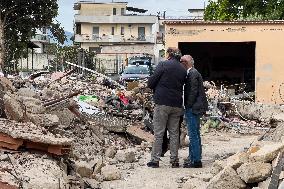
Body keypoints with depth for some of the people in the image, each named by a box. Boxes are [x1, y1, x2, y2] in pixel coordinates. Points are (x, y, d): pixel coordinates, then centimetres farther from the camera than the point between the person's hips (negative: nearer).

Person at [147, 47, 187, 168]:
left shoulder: (163, 65, -5)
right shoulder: (183, 69, 10)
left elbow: (150, 83, -5)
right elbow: (181, 86, 13)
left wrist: (156, 90, 14)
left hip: (162, 103, -4)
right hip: (177, 105, 5)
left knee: (158, 133, 0)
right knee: (174, 133, 10)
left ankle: (155, 160, 1)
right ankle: (174, 160, 11)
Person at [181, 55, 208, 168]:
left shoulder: (192, 73, -14)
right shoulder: (193, 73, 17)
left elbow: (193, 92, -19)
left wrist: (188, 106, -14)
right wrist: (188, 107, 16)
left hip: (193, 108, -11)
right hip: (195, 108, 11)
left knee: (193, 134, -8)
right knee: (195, 134, 15)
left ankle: (196, 161, -5)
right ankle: (193, 158, 22)